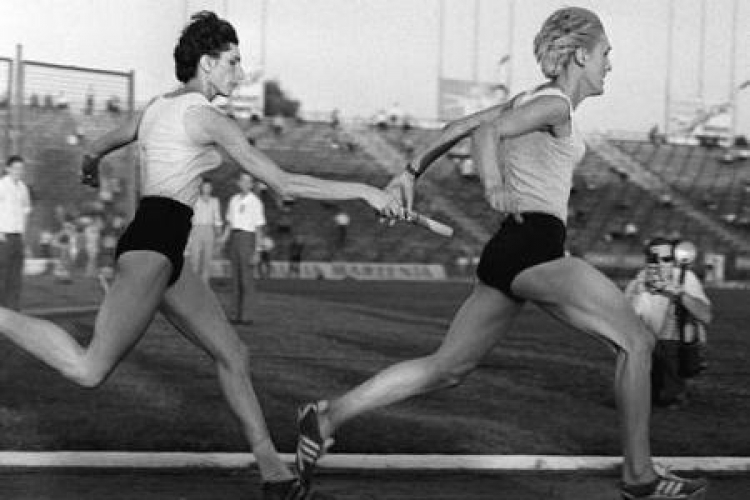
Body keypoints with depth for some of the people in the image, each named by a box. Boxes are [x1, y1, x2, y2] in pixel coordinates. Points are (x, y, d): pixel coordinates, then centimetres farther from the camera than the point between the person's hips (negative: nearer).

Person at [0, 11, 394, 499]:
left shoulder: (156, 107, 17)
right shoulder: (207, 118, -8)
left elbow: (96, 148, 31)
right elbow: (283, 183, -10)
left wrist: (90, 167, 57)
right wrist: (364, 191, -3)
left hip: (166, 254, 10)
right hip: (153, 244, -10)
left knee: (233, 354, 10)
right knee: (91, 368, -20)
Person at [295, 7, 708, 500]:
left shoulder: (532, 99, 19)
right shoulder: (555, 105, -8)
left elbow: (463, 125, 22)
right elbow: (485, 131, -24)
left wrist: (412, 171, 27)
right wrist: (494, 184, -40)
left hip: (509, 252, 10)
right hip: (534, 245, -10)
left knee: (447, 367, 12)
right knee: (636, 340, -7)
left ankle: (327, 417, 9)